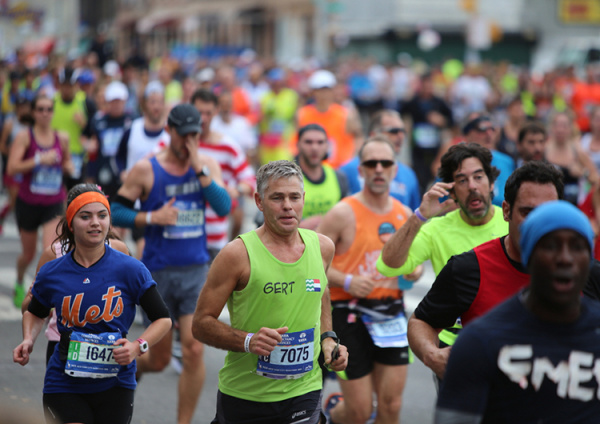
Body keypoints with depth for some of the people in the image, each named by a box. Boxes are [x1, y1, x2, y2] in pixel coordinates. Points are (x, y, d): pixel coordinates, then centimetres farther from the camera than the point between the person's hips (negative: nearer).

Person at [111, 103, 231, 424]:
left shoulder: (208, 165, 3)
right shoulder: (146, 170, -4)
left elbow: (223, 207, -12)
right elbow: (115, 212, -2)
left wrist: (198, 168, -18)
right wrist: (152, 218, -16)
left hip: (196, 271, 2)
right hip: (158, 273, -1)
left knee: (193, 350, -10)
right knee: (159, 359, 6)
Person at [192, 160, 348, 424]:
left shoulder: (322, 247, 5)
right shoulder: (238, 254, -10)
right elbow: (201, 323, -8)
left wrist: (327, 339, 10)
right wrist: (248, 341, -22)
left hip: (303, 392, 3)